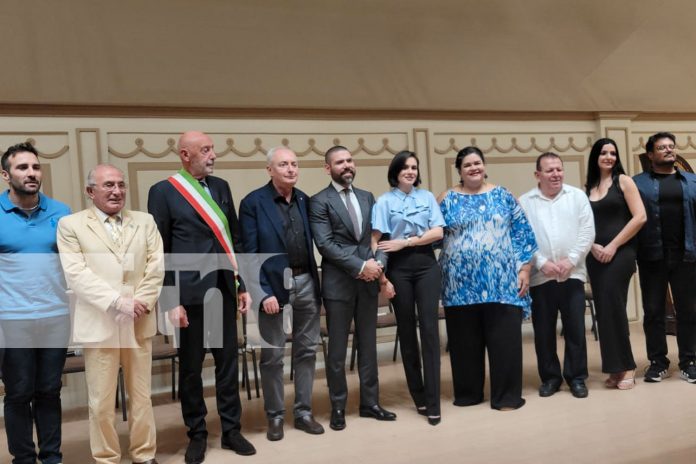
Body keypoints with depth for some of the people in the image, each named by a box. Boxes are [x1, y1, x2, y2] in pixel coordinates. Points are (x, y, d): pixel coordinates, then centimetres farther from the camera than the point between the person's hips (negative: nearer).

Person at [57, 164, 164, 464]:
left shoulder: (145, 222, 10)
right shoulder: (70, 225, 1)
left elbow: (156, 266, 3)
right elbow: (77, 274, -9)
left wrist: (142, 302, -11)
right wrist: (117, 301, -18)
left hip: (139, 322, 3)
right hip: (98, 323, -2)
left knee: (141, 396, 11)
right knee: (101, 401, 6)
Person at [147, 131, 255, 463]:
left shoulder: (220, 187, 10)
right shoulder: (163, 192, -5)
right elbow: (159, 252, -6)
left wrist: (243, 284, 10)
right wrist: (170, 301, -10)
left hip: (224, 290, 4)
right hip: (190, 292, -4)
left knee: (228, 362, 11)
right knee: (190, 367, 9)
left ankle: (231, 429, 26)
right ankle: (197, 433, 26)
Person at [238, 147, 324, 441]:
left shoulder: (304, 201, 8)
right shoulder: (253, 203, -7)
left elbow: (311, 243, 10)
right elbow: (250, 252, -10)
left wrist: (316, 281, 3)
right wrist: (264, 292, -16)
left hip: (306, 282, 5)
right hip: (273, 284, -5)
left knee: (306, 351, 11)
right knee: (272, 355, 5)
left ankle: (303, 412, 24)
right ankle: (275, 417, 21)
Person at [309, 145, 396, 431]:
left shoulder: (367, 198, 13)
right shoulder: (319, 202, -4)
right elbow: (325, 244, -13)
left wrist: (378, 262, -9)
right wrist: (360, 266, -16)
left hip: (369, 281, 5)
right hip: (338, 283, -5)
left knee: (368, 346, 12)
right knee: (337, 349, 5)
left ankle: (370, 403, 25)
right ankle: (338, 407, 19)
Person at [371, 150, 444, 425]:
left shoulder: (427, 197, 9)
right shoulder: (384, 202, 2)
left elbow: (438, 233, 0)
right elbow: (375, 242, -4)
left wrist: (405, 241, -10)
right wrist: (382, 277, -12)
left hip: (426, 265, 1)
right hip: (398, 268, -1)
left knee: (429, 329, -4)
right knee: (406, 330, 6)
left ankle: (432, 403, -2)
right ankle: (419, 396, 20)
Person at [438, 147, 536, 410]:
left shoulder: (502, 196, 7)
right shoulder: (448, 200, 6)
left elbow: (522, 233, 5)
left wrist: (524, 269, -1)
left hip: (501, 280, 0)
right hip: (461, 282, 0)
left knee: (505, 337, 1)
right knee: (466, 340, 8)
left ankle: (506, 395, 13)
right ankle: (468, 393, 23)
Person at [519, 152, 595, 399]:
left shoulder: (577, 196, 5)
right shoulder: (525, 202, 2)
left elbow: (587, 232, -1)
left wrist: (570, 260, -10)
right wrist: (542, 263, -13)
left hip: (572, 274, 0)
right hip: (540, 276, 0)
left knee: (575, 329, 5)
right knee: (543, 330, 7)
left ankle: (576, 377, 20)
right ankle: (550, 376, 22)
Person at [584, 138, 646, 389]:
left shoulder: (624, 181, 1)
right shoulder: (587, 188, 11)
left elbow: (640, 217, -7)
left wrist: (613, 246, -11)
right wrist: (592, 246, -7)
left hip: (620, 253, -4)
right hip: (595, 256, 4)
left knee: (613, 307, -9)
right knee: (603, 310, 4)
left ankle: (626, 367, 4)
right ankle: (614, 368, 12)